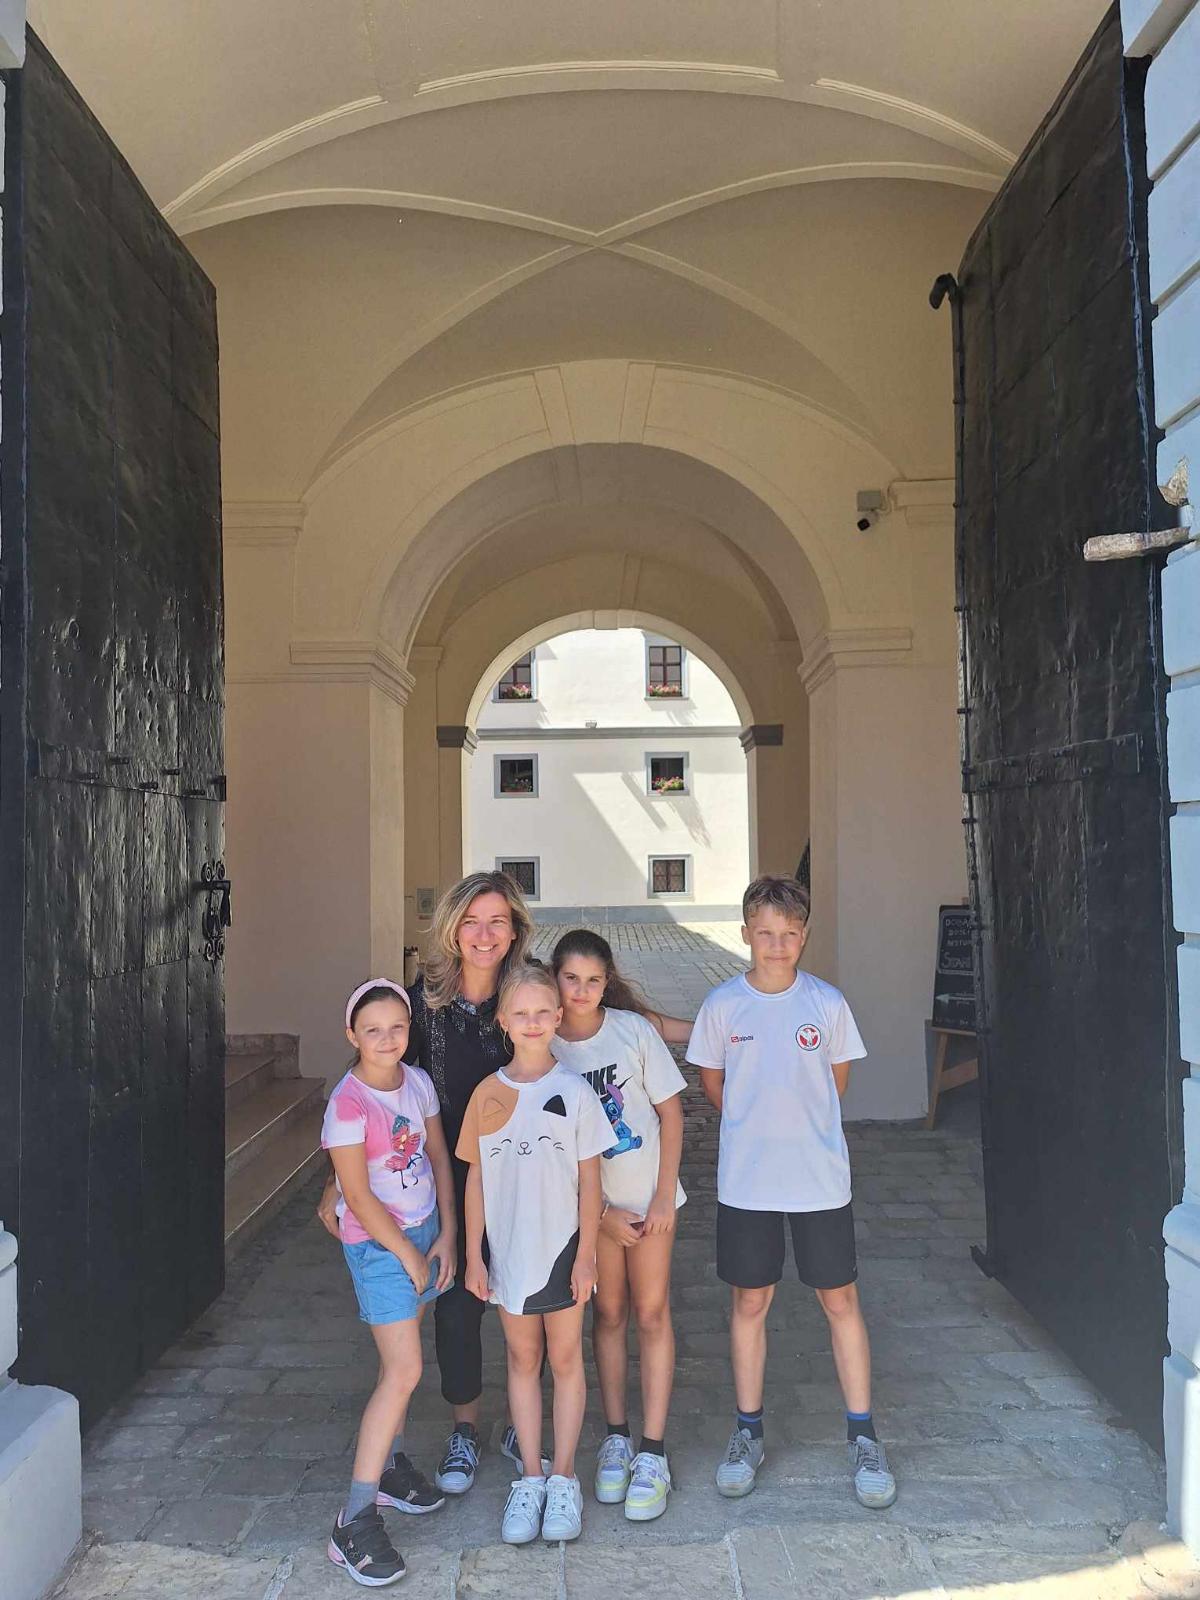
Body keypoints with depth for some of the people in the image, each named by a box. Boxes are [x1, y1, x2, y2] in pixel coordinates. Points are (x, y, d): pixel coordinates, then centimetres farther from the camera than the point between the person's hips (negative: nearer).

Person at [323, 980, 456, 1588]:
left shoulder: (417, 1082, -2)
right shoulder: (348, 1104, -22)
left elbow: (439, 1156, 6)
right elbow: (359, 1199, -19)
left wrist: (446, 1236, 0)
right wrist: (410, 1257, -11)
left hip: (425, 1231, 6)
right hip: (377, 1246, -6)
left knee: (399, 1358, 17)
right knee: (403, 1370, -10)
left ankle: (388, 1463, 36)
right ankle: (354, 1521, -3)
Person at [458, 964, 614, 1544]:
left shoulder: (574, 1092, -8)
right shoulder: (488, 1093, -3)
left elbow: (589, 1180, -4)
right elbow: (476, 1177, 2)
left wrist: (586, 1254, -7)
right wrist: (473, 1253, 2)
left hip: (561, 1246, -2)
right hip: (508, 1249, 2)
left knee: (565, 1359, 10)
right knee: (522, 1360, 13)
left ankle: (563, 1480, 24)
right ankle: (530, 1478, 26)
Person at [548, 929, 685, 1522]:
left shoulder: (634, 1029, -10)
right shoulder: (543, 1046, -9)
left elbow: (670, 1110, -5)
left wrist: (663, 1197, -8)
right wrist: (603, 1213, -7)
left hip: (648, 1194, -1)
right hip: (587, 1201, 1)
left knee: (651, 1313, 3)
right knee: (608, 1313, 10)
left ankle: (652, 1451, 12)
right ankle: (615, 1437, 24)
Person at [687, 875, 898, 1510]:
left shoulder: (827, 1003, -5)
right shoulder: (723, 1004, -5)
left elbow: (836, 1080, 8)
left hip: (820, 1177, 0)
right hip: (745, 1181, 0)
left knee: (840, 1300, 7)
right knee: (750, 1302, 10)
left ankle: (862, 1439, 22)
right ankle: (748, 1433, 26)